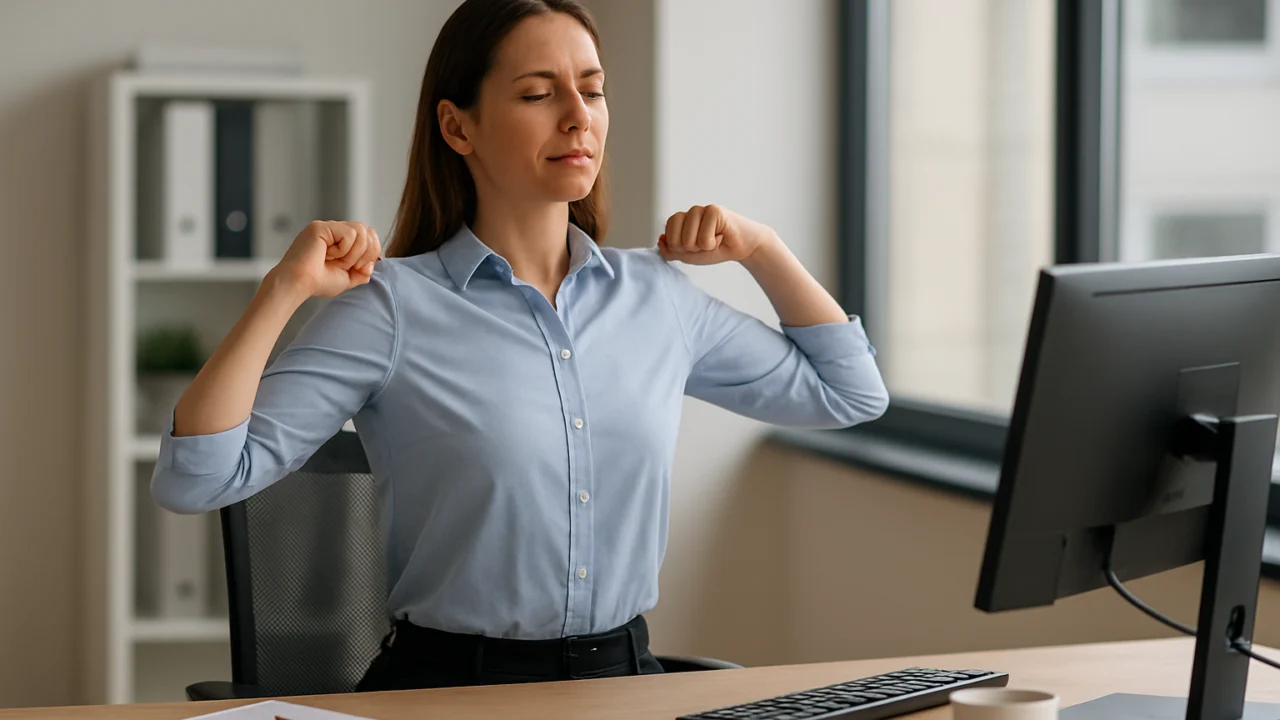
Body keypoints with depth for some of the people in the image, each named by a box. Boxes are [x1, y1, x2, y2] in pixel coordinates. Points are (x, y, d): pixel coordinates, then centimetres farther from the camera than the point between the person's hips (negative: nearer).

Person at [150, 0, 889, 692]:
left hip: (628, 679, 3)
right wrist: (285, 289, -19)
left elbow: (849, 390, 22)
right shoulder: (391, 304, -6)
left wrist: (760, 247, 12)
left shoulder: (656, 295, 9)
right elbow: (196, 478, -13)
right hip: (451, 685, -3)